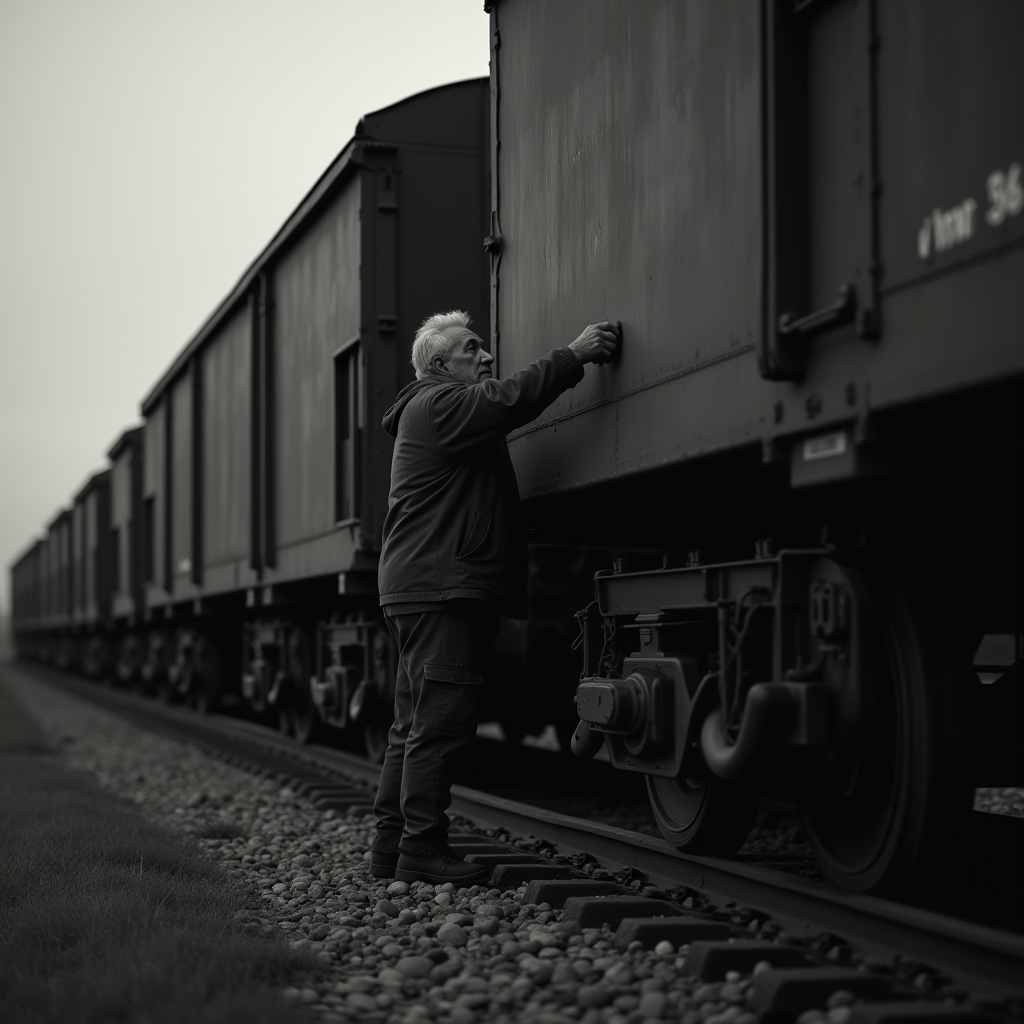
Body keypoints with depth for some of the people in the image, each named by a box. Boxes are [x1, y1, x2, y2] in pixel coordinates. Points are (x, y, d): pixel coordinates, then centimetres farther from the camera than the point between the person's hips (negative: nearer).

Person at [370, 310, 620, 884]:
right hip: (440, 586, -12)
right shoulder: (438, 405, -9)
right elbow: (507, 400, -22)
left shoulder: (454, 411, 30)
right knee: (441, 723, -12)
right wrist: (574, 357, -23)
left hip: (421, 589, 12)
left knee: (417, 725, 12)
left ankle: (392, 845, 15)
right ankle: (422, 852, -11)